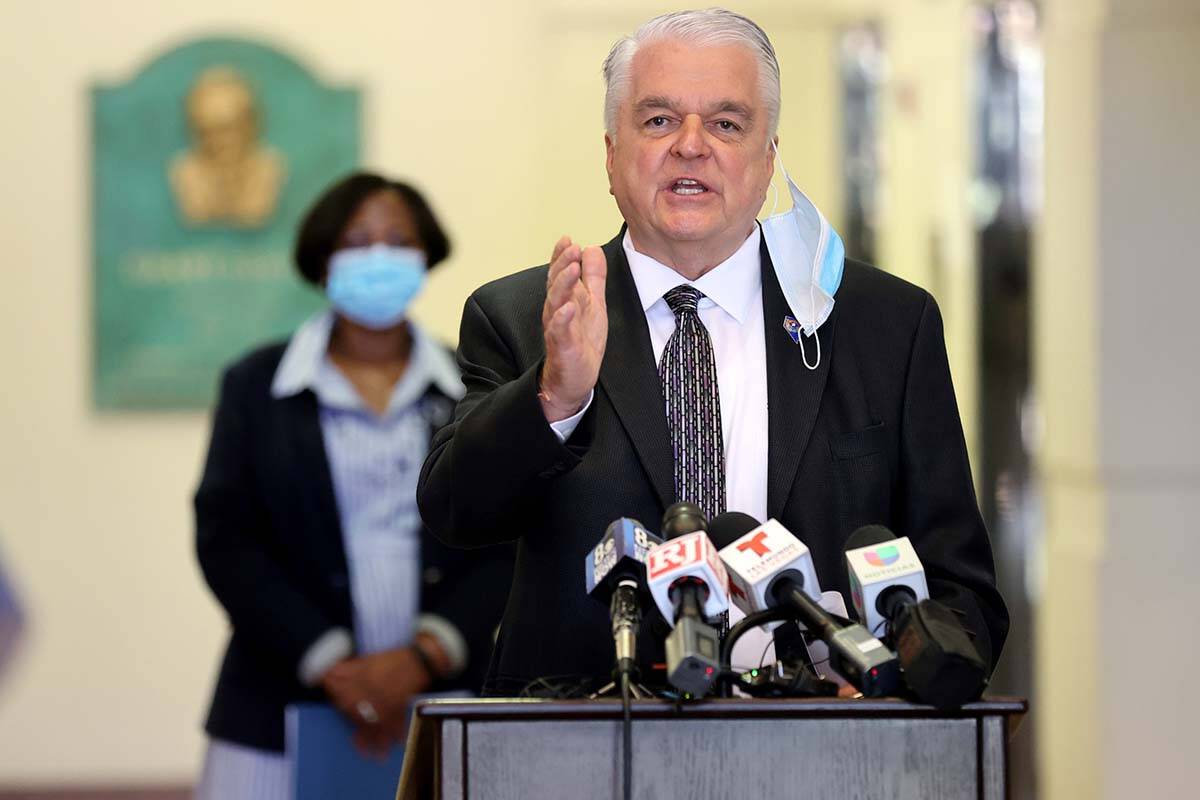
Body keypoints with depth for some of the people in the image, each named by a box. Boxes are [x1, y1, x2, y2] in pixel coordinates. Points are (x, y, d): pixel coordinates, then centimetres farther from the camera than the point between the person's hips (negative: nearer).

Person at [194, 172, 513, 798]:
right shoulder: (256, 387, 10)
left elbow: (509, 546, 4)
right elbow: (226, 541, 1)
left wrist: (424, 658, -10)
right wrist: (331, 667, -10)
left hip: (444, 712, 1)